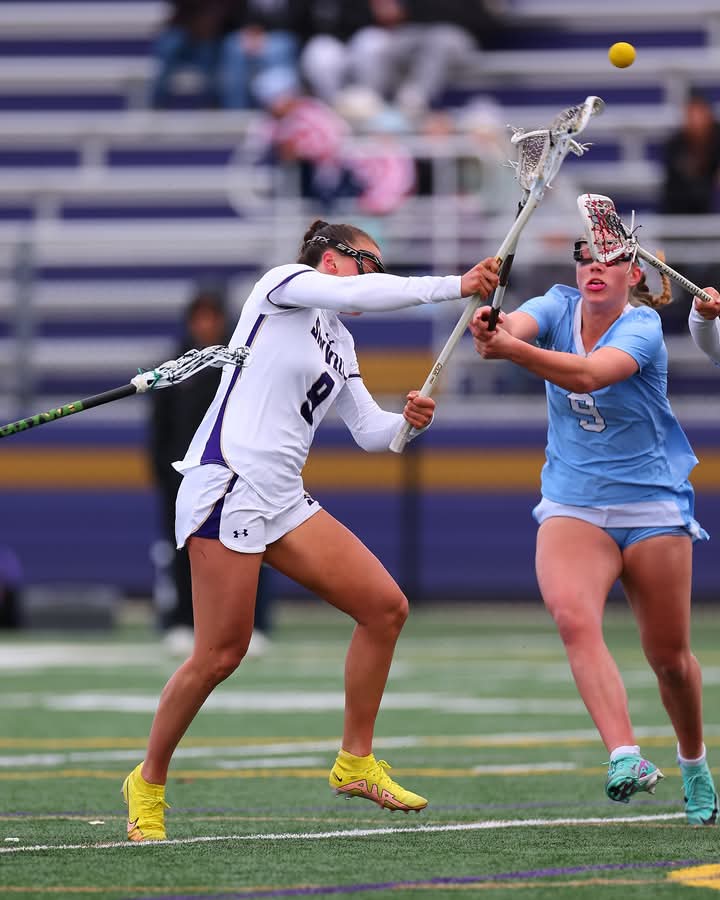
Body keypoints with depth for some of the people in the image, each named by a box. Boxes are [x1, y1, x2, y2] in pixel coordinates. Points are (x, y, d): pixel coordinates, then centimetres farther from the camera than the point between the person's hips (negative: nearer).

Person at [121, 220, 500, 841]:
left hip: (283, 499, 9)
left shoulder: (340, 345, 22)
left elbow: (371, 432, 20)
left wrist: (407, 420, -2)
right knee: (221, 654, -10)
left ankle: (356, 762, 11)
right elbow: (359, 295, -19)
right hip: (227, 483, -9)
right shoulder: (285, 283, -1)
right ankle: (149, 784, 7)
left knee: (386, 608, 0)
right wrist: (454, 285, -17)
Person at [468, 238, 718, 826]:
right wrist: (489, 325, -49)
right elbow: (517, 325, -24)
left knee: (669, 655, 6)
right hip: (573, 507, 2)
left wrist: (510, 349, -50)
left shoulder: (642, 328, -16)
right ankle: (625, 757, -37)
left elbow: (586, 375, -35)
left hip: (652, 506, -2)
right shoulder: (560, 308, -2)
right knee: (573, 615, -27)